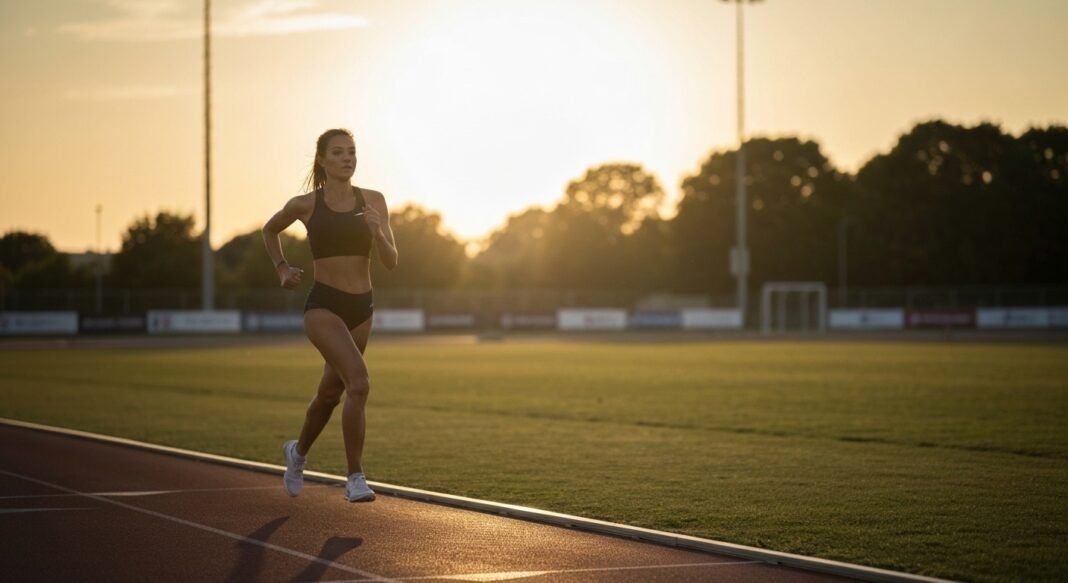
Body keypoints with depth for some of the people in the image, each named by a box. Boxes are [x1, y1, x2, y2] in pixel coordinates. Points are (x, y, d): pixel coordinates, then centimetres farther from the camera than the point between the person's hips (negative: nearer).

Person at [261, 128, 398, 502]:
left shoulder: (373, 201, 2)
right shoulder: (305, 204, -2)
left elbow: (391, 262, -2)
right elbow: (270, 230, 18)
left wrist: (377, 231, -19)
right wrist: (281, 269, 7)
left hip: (361, 308, 4)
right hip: (323, 306, -4)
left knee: (330, 393, 20)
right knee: (359, 382, -24)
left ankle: (298, 452, 48)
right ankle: (355, 477, -16)